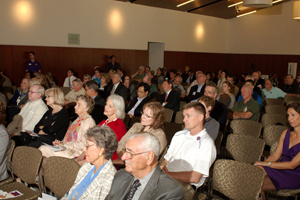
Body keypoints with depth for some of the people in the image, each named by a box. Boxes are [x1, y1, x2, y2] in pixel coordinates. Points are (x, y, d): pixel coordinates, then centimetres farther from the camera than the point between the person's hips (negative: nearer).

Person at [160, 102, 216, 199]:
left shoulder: (206, 143, -4)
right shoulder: (178, 135, 20)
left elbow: (195, 178, -11)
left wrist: (167, 173, -13)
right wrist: (162, 166, -4)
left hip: (184, 184, -6)